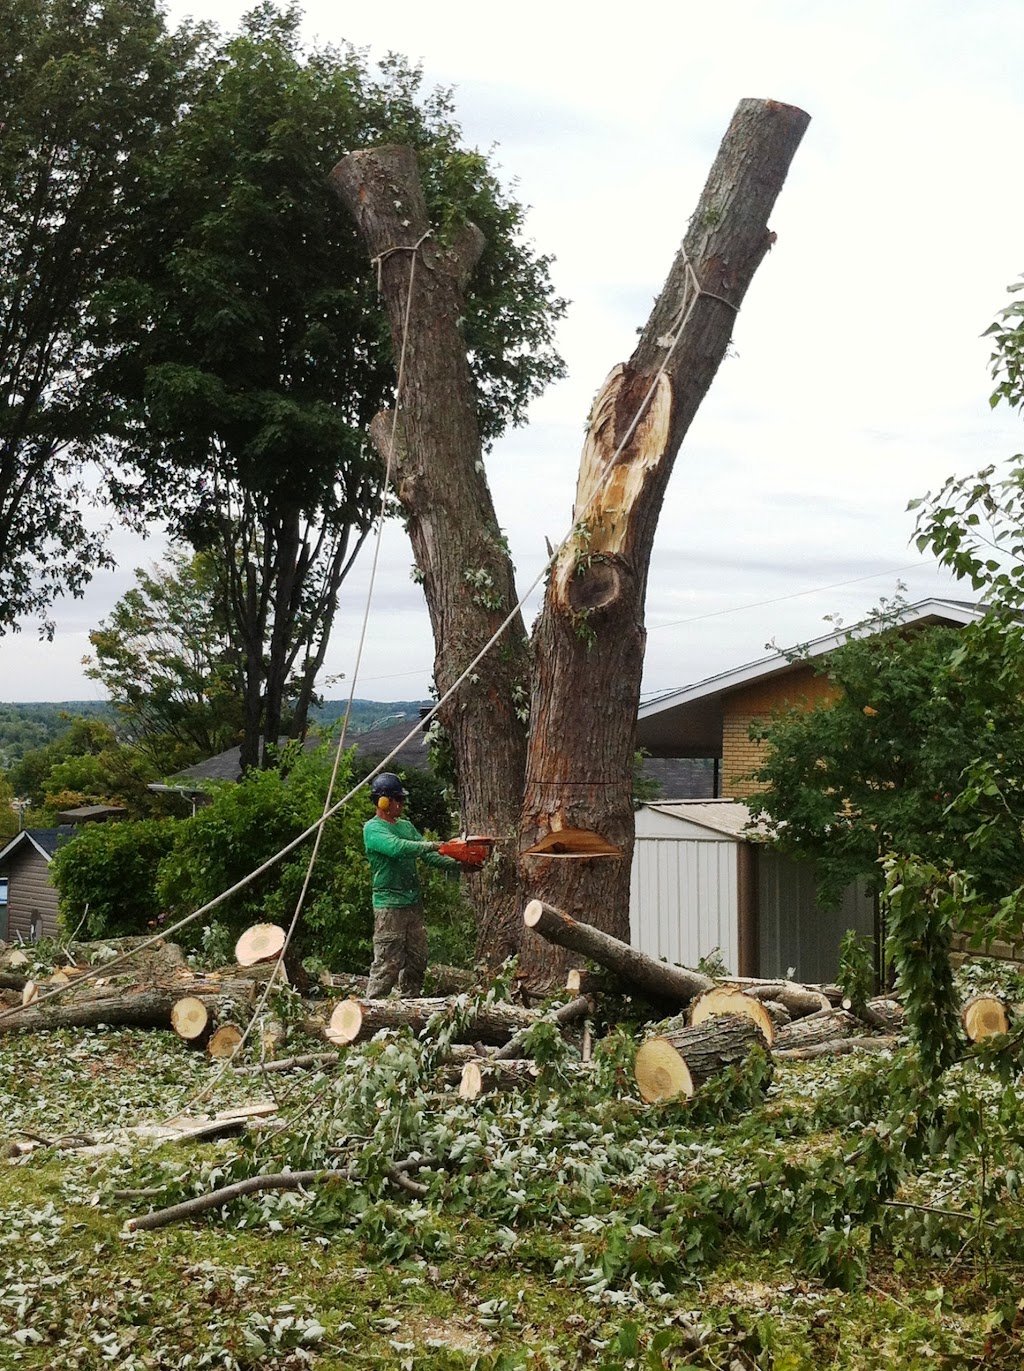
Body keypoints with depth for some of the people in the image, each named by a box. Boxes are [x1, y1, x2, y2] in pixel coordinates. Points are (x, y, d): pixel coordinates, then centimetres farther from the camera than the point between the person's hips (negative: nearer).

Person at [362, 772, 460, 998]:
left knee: (417, 960, 12)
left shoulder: (406, 826, 15)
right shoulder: (373, 829, -10)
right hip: (389, 905, -8)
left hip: (413, 902, 8)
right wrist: (432, 845, -26)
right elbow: (397, 847, -27)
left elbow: (426, 855, 10)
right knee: (387, 963, -8)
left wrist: (456, 864, -3)